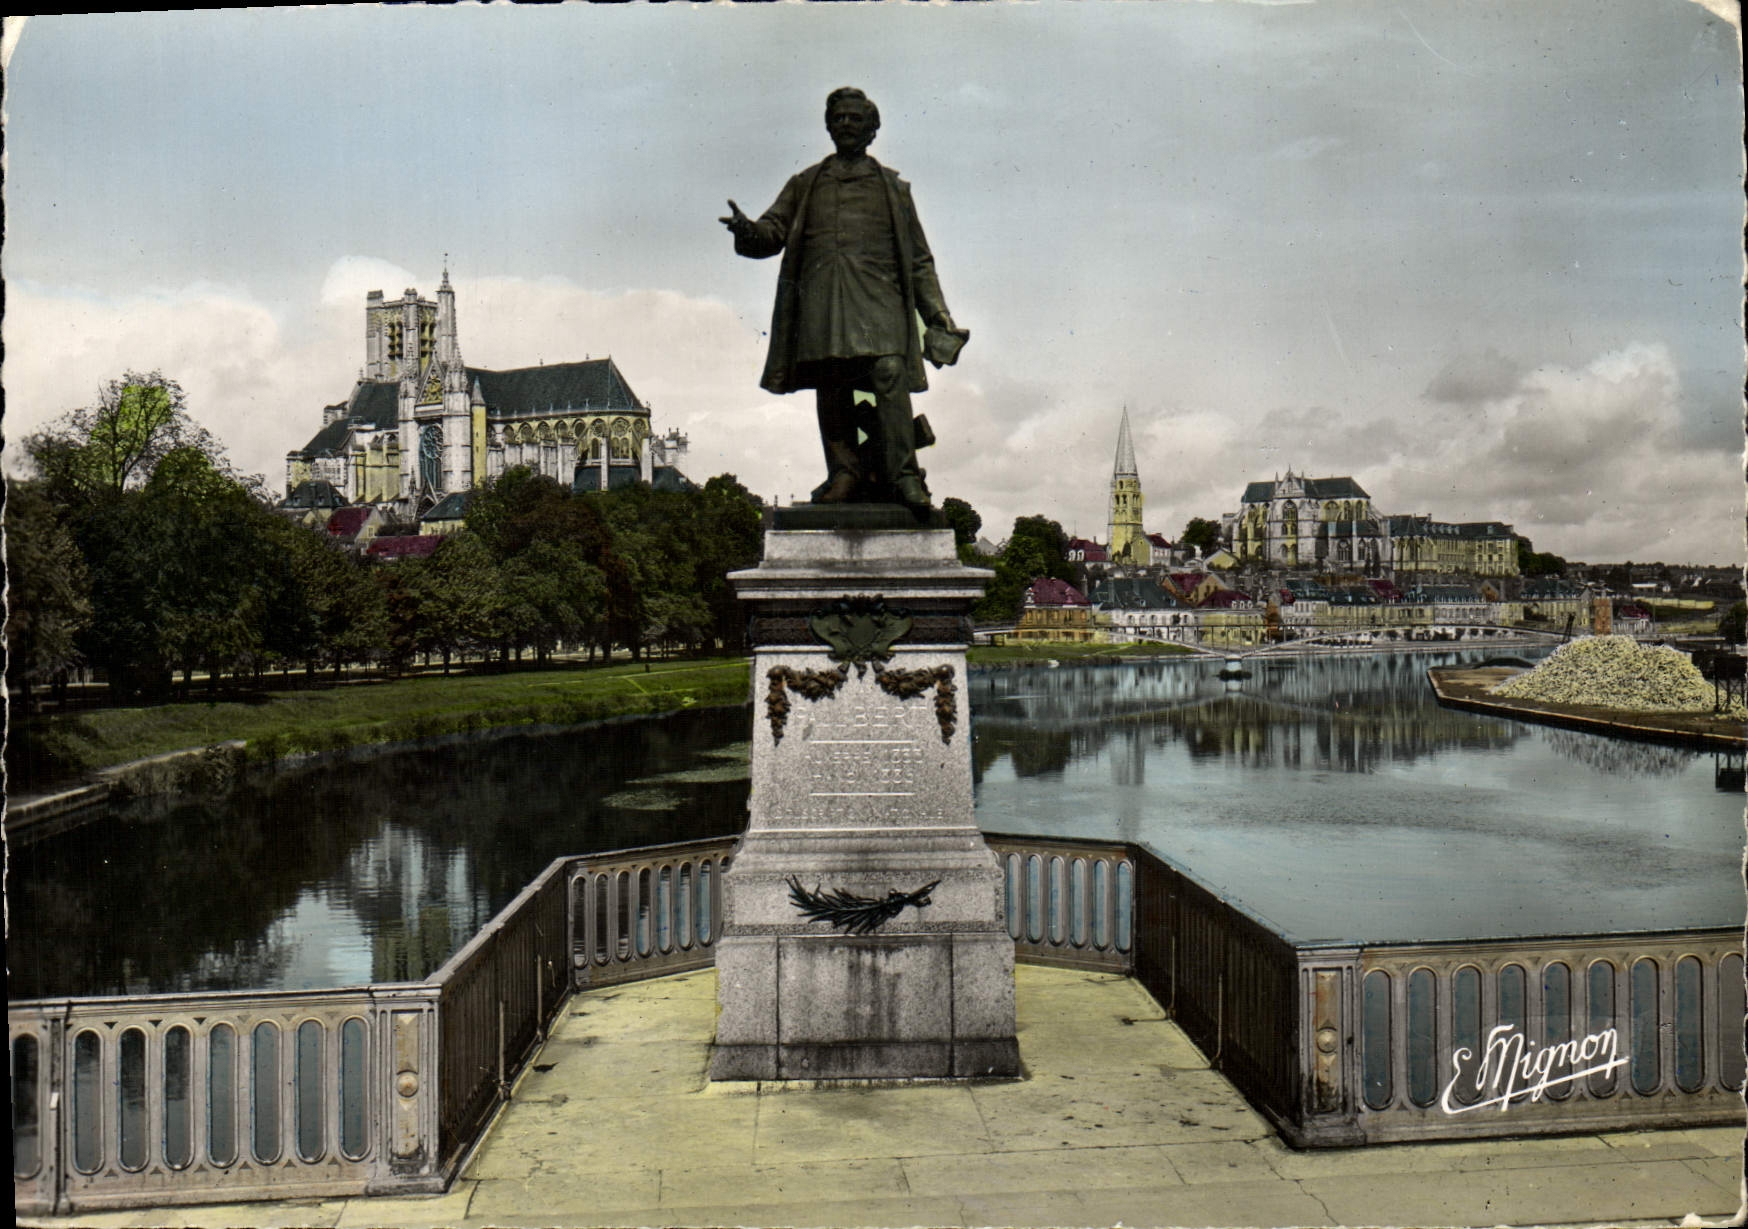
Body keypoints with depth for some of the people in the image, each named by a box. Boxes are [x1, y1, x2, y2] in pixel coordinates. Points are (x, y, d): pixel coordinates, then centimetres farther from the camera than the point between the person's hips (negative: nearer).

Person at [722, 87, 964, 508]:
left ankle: (903, 475, -21)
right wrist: (748, 230, -11)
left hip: (877, 291, -2)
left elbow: (919, 258, 20)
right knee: (830, 382, -7)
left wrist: (937, 313, 10)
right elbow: (774, 230, 14)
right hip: (821, 294, 2)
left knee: (889, 371, -20)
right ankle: (844, 473, -4)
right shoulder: (805, 184, 25)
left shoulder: (892, 186, 22)